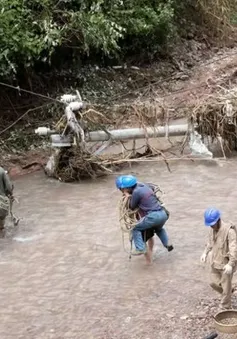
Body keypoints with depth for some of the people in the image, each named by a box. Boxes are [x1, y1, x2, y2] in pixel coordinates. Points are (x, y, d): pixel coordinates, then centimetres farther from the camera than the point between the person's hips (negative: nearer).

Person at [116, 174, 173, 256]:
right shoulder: (144, 186, 13)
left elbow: (132, 207, 1)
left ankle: (141, 249, 1)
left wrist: (128, 196, 10)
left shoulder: (136, 192, -10)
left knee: (135, 228, 7)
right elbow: (152, 187, 37)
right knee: (159, 228, 39)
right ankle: (167, 244, 33)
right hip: (163, 213, 8)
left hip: (154, 216, -8)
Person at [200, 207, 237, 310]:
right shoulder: (213, 229, -1)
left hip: (226, 263, -7)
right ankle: (228, 293, 42)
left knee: (226, 287, 7)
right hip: (215, 262, 7)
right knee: (214, 283, 16)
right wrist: (205, 253, 2)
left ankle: (225, 308, 23)